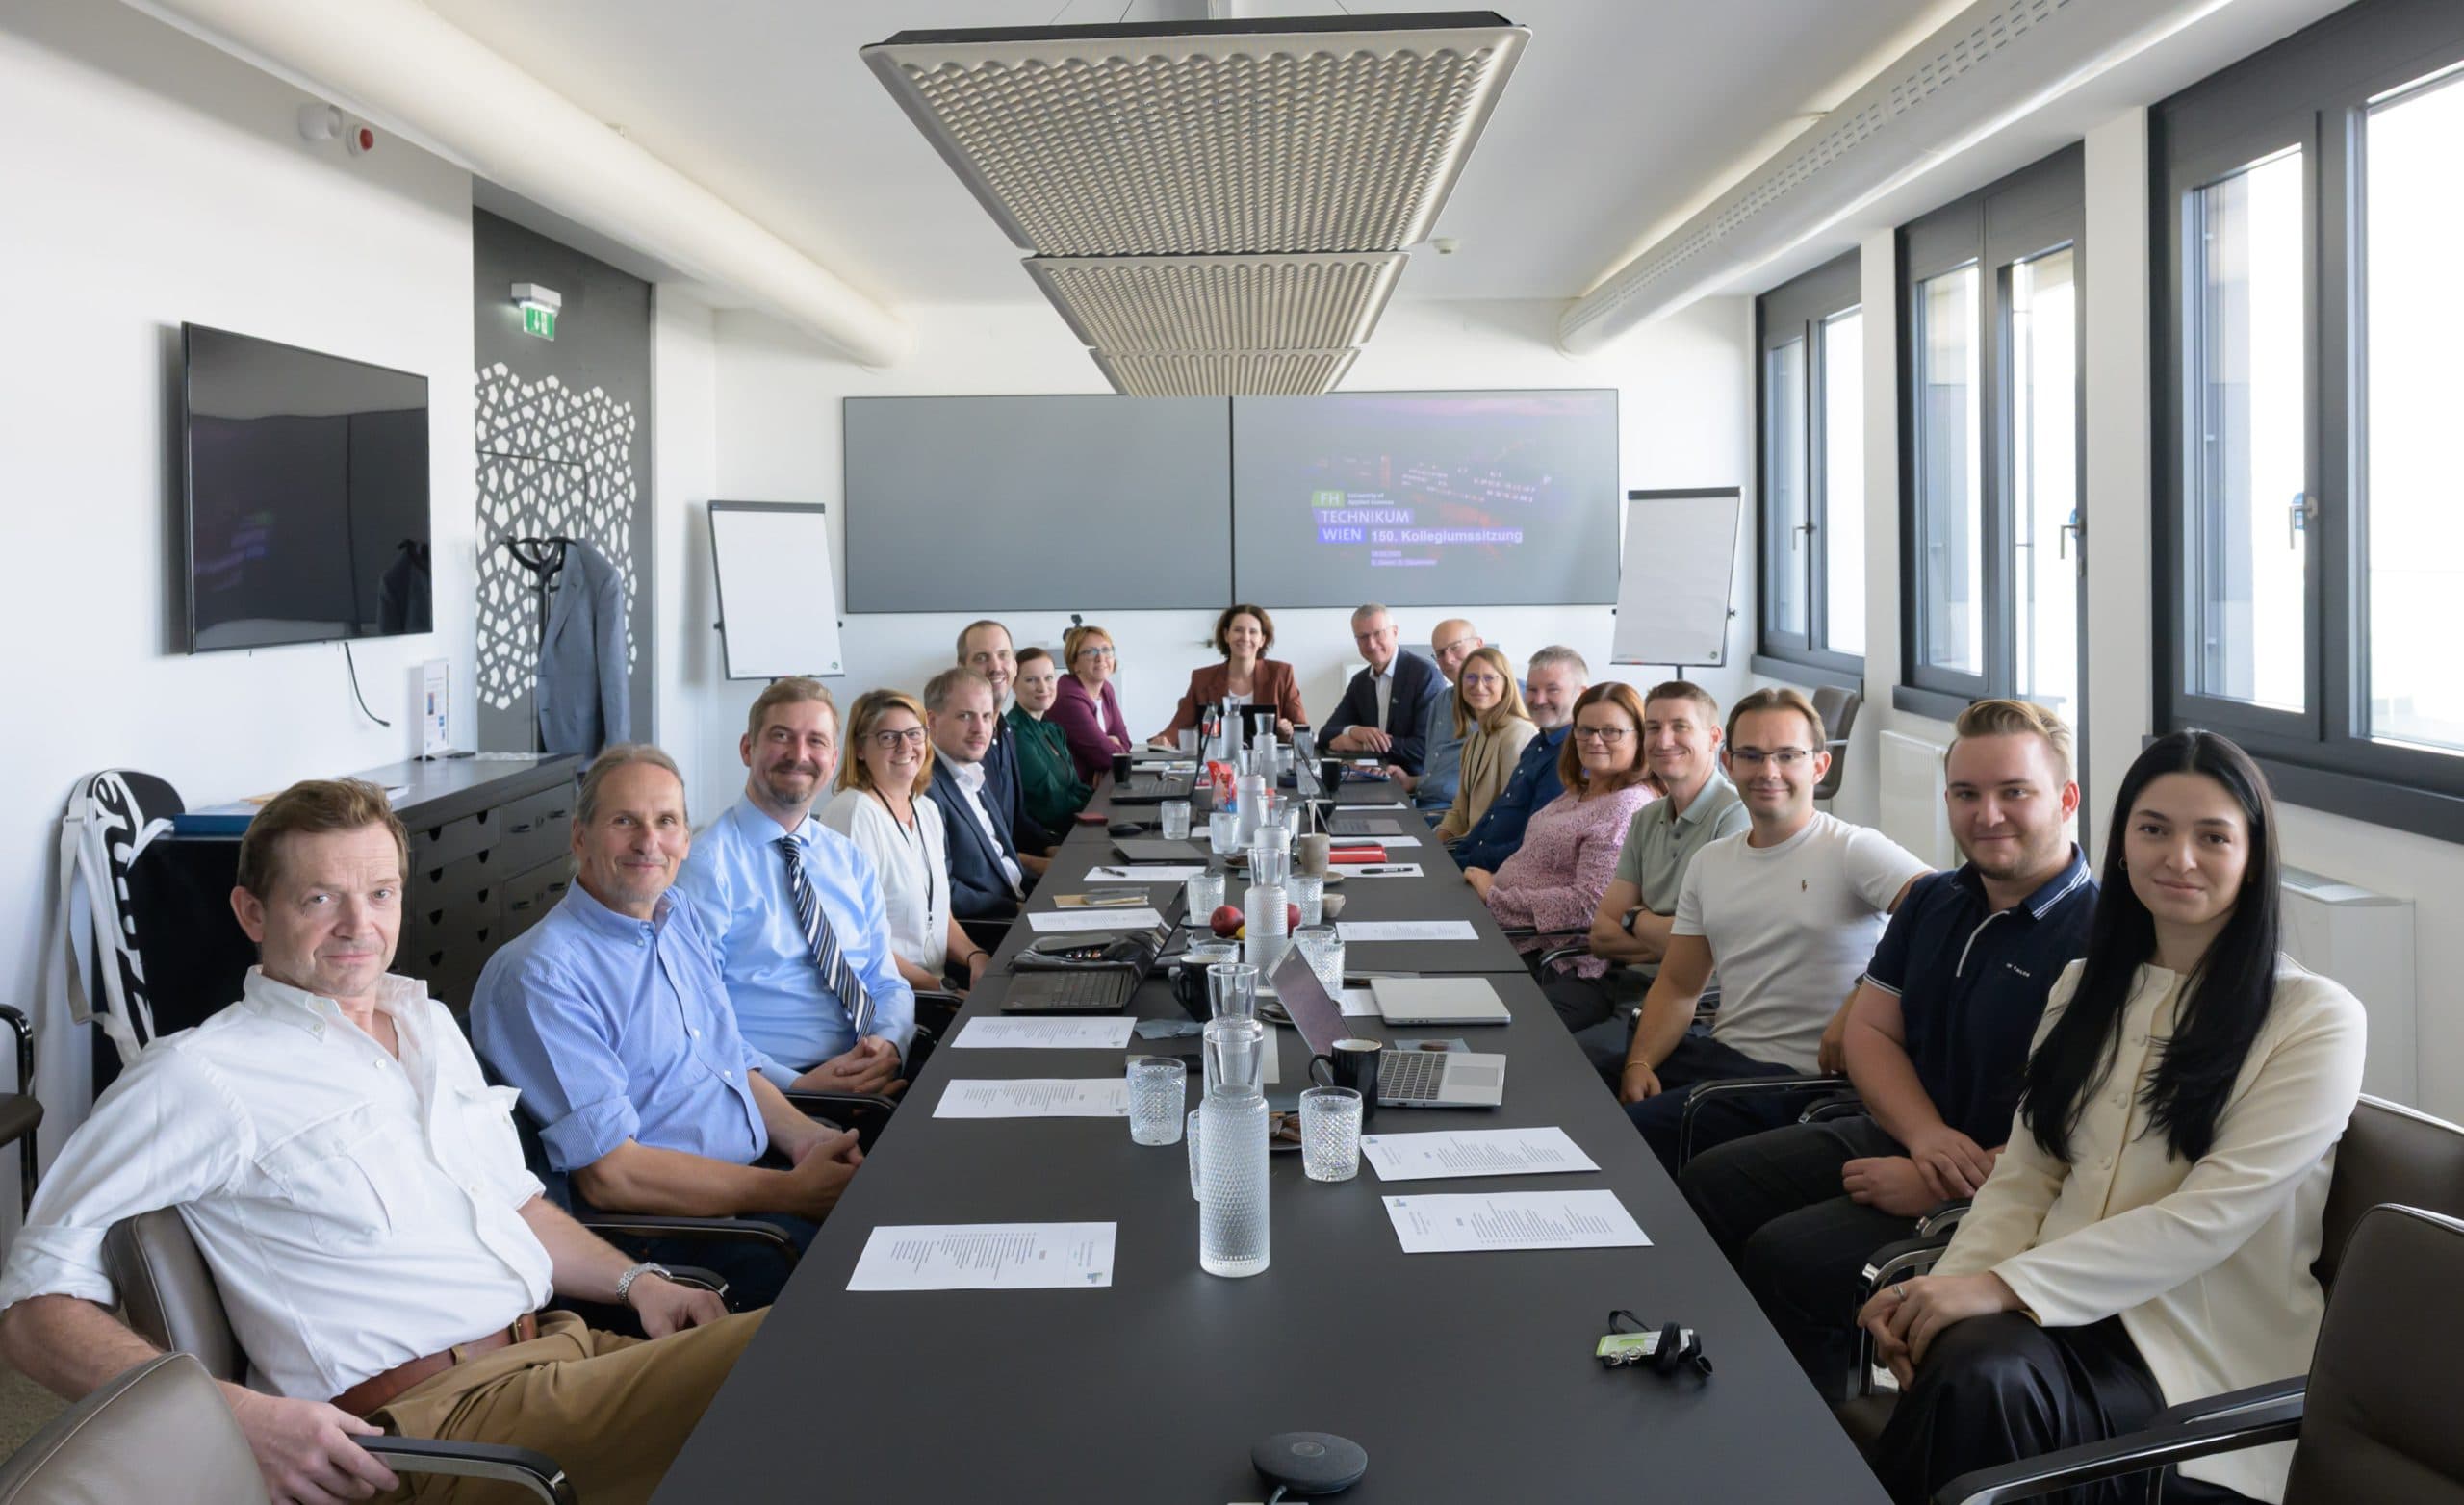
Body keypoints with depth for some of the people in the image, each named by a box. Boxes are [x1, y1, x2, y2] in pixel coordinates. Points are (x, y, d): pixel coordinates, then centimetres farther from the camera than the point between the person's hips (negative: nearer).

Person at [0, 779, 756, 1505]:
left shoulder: (429, 1023, 21)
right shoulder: (199, 1079, -3)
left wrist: (635, 1281, 10)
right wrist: (241, 1416, -21)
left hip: (568, 1347, 8)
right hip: (434, 1414, -8)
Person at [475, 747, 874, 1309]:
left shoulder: (681, 918, 13)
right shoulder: (541, 975, -14)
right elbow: (609, 1175, -18)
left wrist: (804, 1137, 0)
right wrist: (792, 1192, -18)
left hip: (757, 1179, 9)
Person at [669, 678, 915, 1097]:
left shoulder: (853, 862, 16)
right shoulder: (706, 865, -5)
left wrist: (890, 1043, -7)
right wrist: (796, 1085, -20)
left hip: (881, 1075, 6)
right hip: (774, 1089, -6)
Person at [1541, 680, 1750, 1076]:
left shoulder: (1736, 817, -12)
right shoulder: (1647, 820, 15)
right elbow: (1601, 935, 11)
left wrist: (1635, 920, 2)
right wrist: (1662, 937, -9)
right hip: (1622, 982, 8)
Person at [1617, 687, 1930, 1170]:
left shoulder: (1854, 850, -8)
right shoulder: (1708, 863, 14)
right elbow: (1678, 985, 15)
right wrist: (1640, 1062, -2)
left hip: (1797, 1076, -7)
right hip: (1717, 1053, 7)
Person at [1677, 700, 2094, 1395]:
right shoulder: (1934, 901, 8)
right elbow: (1870, 1031, 8)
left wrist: (1943, 1183, -21)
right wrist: (1926, 1136, -12)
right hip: (1904, 1133, 9)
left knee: (1785, 1258, -22)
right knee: (1709, 1183, 2)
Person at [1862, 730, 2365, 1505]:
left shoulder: (2317, 1019, -4)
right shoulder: (2085, 986, 14)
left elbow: (2211, 1215, -14)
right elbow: (2023, 1176, 9)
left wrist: (2006, 1284, -21)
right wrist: (1949, 1284, -11)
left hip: (2208, 1355, -4)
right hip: (2064, 1311, 4)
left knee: (1980, 1383, -36)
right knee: (1966, 1364, -34)